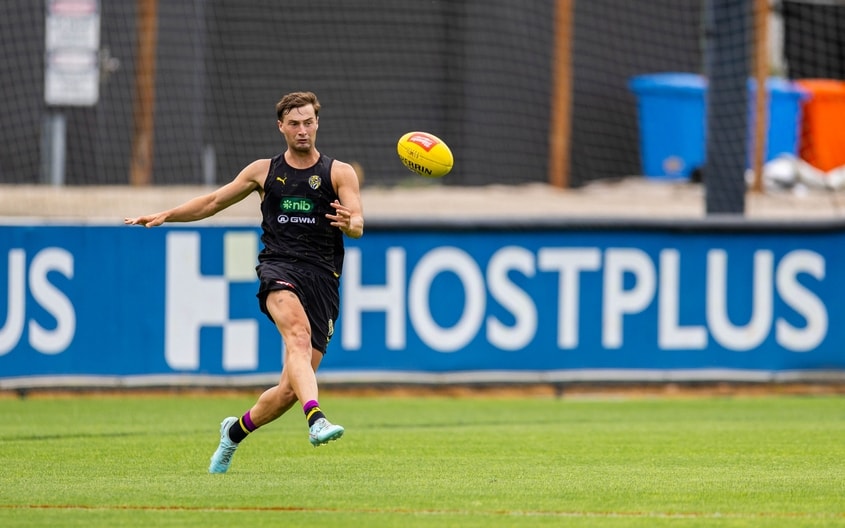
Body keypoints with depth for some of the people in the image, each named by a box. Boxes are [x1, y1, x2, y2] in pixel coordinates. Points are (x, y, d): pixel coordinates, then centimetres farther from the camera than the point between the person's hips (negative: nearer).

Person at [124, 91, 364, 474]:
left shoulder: (339, 173, 9)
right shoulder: (264, 171, 16)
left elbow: (357, 227, -4)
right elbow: (214, 202, 26)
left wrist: (349, 223, -28)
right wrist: (166, 215, 15)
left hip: (322, 277, 0)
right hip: (279, 268, 0)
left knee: (289, 391, -4)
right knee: (299, 335, -35)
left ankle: (235, 431, 24)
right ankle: (317, 420, -54)